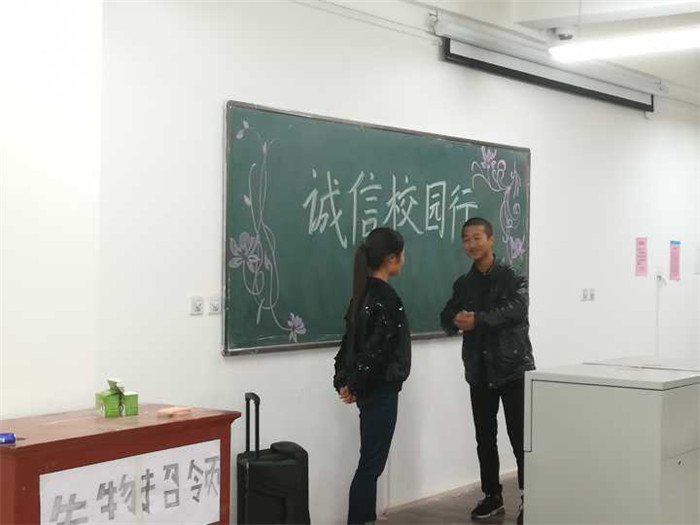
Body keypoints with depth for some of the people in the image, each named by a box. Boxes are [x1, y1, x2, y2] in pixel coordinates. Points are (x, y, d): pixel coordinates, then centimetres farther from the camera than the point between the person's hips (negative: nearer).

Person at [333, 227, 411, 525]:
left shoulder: (365, 293, 9)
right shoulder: (386, 299, -18)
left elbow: (351, 340, 9)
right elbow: (374, 350, -22)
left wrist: (343, 381, 7)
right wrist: (356, 387, -11)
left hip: (371, 389, 9)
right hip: (380, 391, -9)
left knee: (371, 461, 15)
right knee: (371, 463, -2)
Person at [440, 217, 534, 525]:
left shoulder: (512, 278, -4)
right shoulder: (462, 284, 12)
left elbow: (516, 309, -21)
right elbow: (447, 318, 5)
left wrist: (477, 320, -29)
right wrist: (456, 321, -19)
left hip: (513, 367, -5)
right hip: (479, 371, 5)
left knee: (520, 437, -3)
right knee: (485, 438, 10)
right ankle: (492, 496, 22)